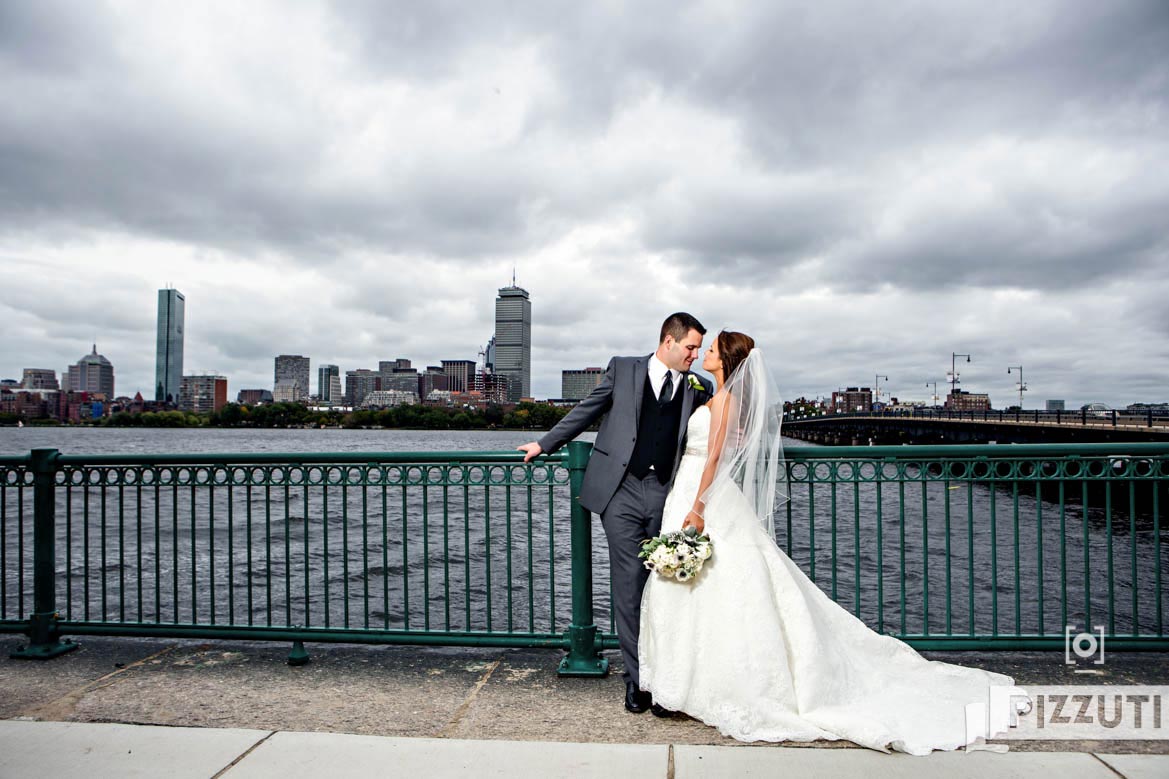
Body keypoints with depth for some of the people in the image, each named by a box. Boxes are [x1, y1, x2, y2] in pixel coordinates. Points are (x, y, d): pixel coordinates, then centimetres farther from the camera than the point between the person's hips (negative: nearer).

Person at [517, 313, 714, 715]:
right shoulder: (623, 368, 8)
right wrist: (544, 444, 18)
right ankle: (636, 678, 11)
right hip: (621, 491, -2)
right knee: (629, 587, 0)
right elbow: (586, 411, 14)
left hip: (665, 497, 2)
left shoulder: (699, 388, 12)